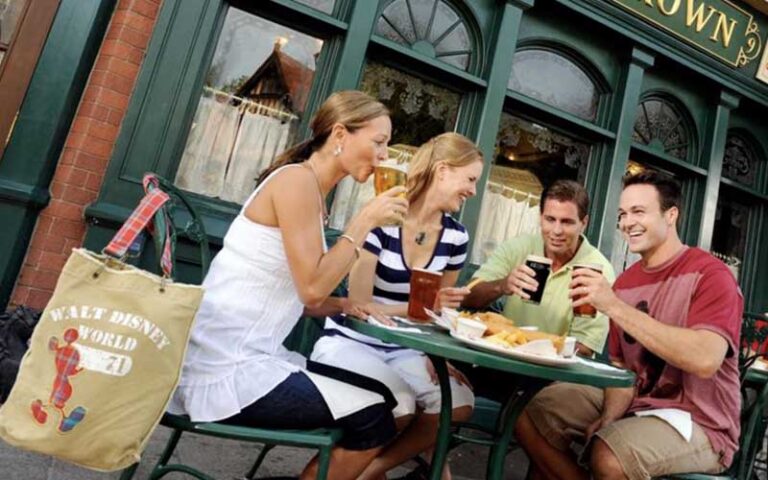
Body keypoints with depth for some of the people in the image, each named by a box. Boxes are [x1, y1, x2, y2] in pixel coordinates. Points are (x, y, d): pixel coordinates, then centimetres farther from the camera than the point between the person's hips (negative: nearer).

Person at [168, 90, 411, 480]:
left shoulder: (310, 188, 12)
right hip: (227, 370, -9)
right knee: (374, 419, -6)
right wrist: (365, 221, -14)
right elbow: (312, 287, -22)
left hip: (240, 358, 9)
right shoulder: (297, 179, -15)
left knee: (368, 399, 16)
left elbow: (305, 298, 11)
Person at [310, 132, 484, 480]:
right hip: (350, 342, -5)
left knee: (458, 403, -19)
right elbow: (359, 306, -14)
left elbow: (443, 306, 11)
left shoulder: (456, 236, 1)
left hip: (401, 350, 6)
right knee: (398, 407, -30)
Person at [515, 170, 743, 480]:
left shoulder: (709, 274, -14)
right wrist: (609, 417, -12)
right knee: (530, 417, -4)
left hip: (697, 422, -6)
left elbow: (704, 360, -31)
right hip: (633, 403, 6)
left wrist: (614, 307, -31)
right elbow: (622, 367, 7)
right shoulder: (624, 282, 4)